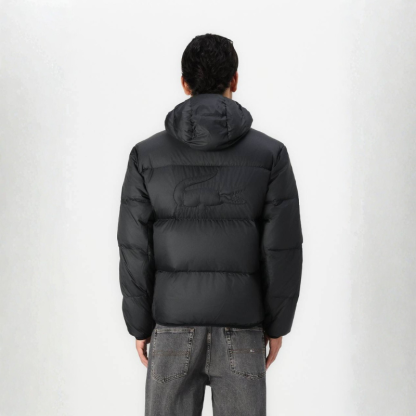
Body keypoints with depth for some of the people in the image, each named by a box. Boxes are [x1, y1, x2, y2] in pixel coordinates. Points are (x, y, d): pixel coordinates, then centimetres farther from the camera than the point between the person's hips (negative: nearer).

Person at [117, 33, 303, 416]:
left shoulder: (147, 155, -5)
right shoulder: (270, 154, -6)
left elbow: (136, 251, -5)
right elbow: (283, 249, -7)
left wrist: (140, 326, 5)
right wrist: (277, 325, 4)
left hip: (174, 328, 1)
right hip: (240, 331, 0)